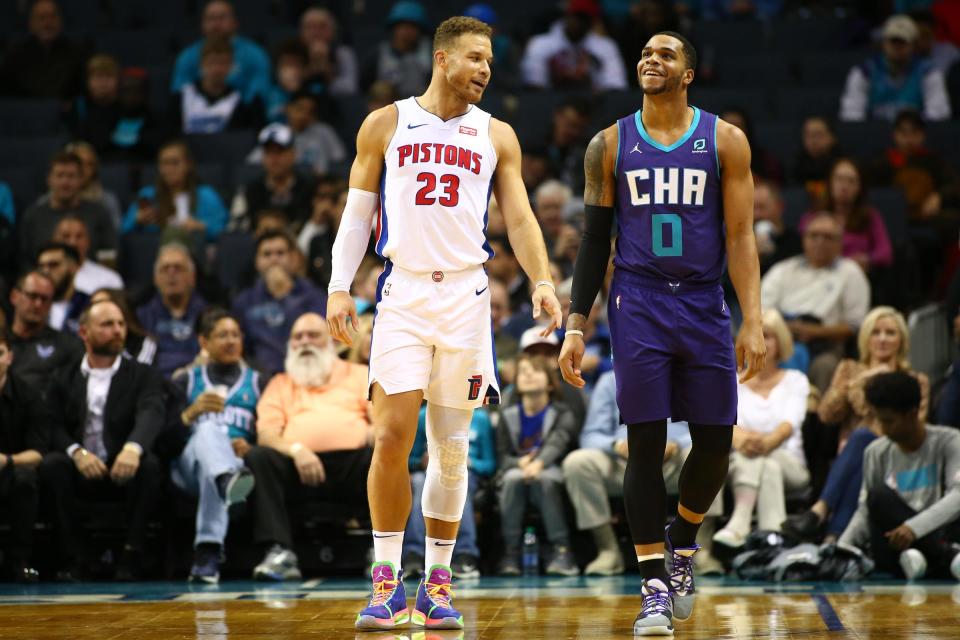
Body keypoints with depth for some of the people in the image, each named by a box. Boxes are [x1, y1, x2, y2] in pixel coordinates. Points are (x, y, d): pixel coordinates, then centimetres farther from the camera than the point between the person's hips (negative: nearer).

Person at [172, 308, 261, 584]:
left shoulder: (257, 383, 25)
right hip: (188, 465, 0)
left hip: (239, 463, 1)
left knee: (211, 473, -40)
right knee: (209, 429, -38)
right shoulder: (186, 381, 24)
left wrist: (250, 449, -7)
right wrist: (192, 412, -8)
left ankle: (208, 552, -57)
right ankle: (228, 479, -74)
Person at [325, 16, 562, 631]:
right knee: (393, 435, -11)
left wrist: (542, 280, -11)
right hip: (402, 292, -2)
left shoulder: (496, 136, 10)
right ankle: (387, 580, -3)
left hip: (466, 296, 2)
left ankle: (438, 581, 13)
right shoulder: (386, 124, 6)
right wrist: (340, 286, -1)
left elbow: (521, 217, 5)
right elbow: (357, 212, 9)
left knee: (452, 446, 5)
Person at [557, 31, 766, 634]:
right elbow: (595, 240, 7)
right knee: (645, 441, -5)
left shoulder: (725, 141, 2)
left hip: (704, 306, 1)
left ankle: (682, 541, 30)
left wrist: (753, 323, -9)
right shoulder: (611, 145, 5)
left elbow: (741, 237, 0)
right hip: (638, 305, 0)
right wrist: (576, 327, 2)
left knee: (715, 442, 1)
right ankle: (655, 589, -1)